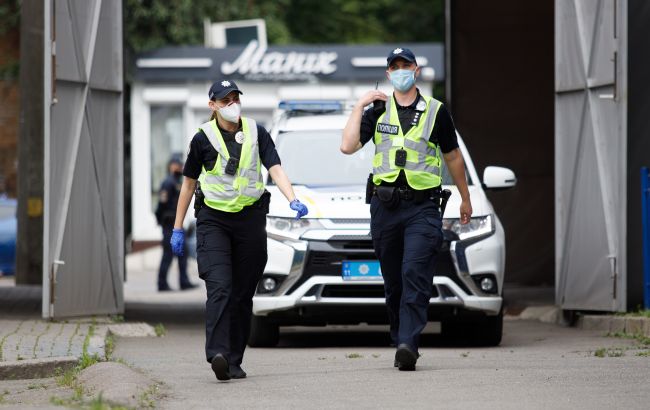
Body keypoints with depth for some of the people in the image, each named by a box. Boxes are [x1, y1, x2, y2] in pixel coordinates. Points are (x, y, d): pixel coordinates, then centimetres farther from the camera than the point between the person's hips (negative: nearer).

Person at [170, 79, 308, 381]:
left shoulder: (257, 134, 4)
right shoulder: (204, 138, 1)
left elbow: (276, 169, -5)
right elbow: (189, 183, 9)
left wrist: (293, 200, -24)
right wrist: (177, 228, 10)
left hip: (250, 219, 2)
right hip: (213, 220, -2)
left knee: (243, 294, 4)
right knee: (220, 287, -18)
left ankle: (234, 361, 11)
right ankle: (217, 354, -31)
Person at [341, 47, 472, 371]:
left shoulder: (435, 112, 7)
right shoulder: (378, 111, 10)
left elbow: (453, 157, 18)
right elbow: (347, 147, -3)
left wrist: (465, 198, 23)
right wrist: (359, 107, -5)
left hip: (423, 207, -2)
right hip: (385, 207, 3)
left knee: (415, 275, -16)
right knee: (393, 282, 7)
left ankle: (408, 345, -23)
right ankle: (401, 342, 17)